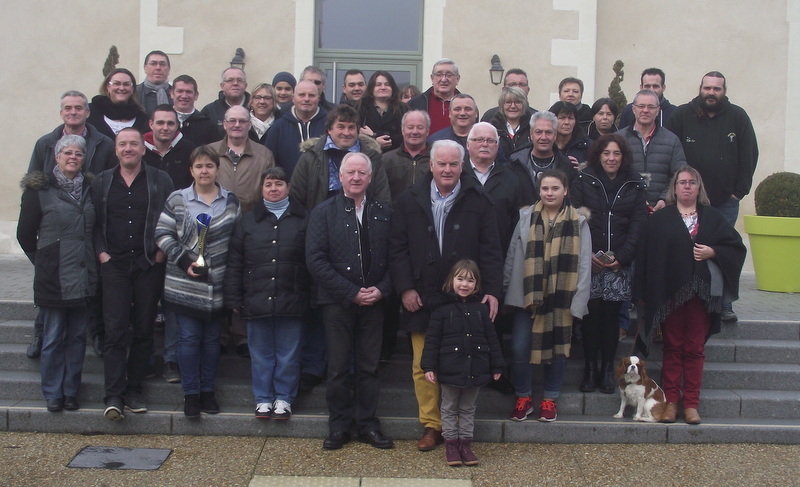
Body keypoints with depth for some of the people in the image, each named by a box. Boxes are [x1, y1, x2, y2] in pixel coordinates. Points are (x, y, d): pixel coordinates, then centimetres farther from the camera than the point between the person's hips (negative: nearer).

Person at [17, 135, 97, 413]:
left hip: (84, 276, 4)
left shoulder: (90, 188, 10)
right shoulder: (39, 189, -2)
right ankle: (53, 394, 15)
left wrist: (94, 259, 10)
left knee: (77, 337, 9)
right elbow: (25, 234, 2)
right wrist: (43, 261, 6)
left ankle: (71, 391, 20)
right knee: (53, 338, 3)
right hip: (53, 277, -4)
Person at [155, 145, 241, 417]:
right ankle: (191, 393, 11)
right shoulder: (177, 200, 0)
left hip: (218, 284, 2)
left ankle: (208, 391, 21)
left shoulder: (231, 201, 6)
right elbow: (162, 234, -3)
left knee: (212, 338, 10)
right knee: (189, 338, 1)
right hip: (186, 285, -2)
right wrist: (184, 261, -13)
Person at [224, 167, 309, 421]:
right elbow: (234, 264, 9)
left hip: (292, 302, -1)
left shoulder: (303, 220, 5)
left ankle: (284, 398, 19)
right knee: (261, 354, 9)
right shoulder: (248, 221, 10)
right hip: (256, 301, 2)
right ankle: (263, 399, 20)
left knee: (288, 354, 6)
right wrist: (234, 299, 3)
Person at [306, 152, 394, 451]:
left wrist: (381, 289, -9)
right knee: (338, 368, 3)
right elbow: (316, 259, -7)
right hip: (338, 302, -2)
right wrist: (351, 292, -13)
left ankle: (367, 424, 18)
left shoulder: (383, 214, 9)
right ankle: (339, 427, 15)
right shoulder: (324, 213, 1)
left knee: (369, 367, 7)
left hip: (374, 302, 2)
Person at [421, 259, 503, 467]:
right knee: (449, 408, 9)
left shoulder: (481, 309, 4)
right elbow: (432, 339, -6)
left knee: (468, 409, 14)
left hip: (475, 370, 3)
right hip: (450, 370, -3)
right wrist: (429, 366, -11)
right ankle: (451, 444, 18)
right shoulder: (442, 309, -6)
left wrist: (496, 366, 7)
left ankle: (465, 443, 23)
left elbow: (491, 338, 8)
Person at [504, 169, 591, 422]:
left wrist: (578, 302, -5)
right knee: (519, 349, -3)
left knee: (557, 349, 8)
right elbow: (513, 257, 3)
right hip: (527, 296, 0)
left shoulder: (578, 223, -2)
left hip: (561, 299, 0)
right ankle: (523, 398, 17)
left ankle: (550, 399, 25)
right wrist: (508, 291, 2)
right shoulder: (526, 217, 0)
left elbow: (583, 265, -1)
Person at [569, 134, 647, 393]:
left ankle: (608, 370, 8)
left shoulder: (635, 185, 9)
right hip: (588, 261, -1)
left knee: (611, 314, 0)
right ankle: (589, 369, 4)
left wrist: (621, 257, -7)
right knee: (591, 312, -5)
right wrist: (587, 255, -10)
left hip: (620, 262, 1)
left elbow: (638, 224, 4)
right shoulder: (583, 181, 4)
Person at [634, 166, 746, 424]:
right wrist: (647, 293, -9)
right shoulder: (659, 219, 6)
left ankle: (691, 403, 8)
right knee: (673, 347, 3)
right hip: (669, 292, -1)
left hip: (701, 292, 1)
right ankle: (671, 401, 8)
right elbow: (646, 255, -1)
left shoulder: (713, 217, 12)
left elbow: (737, 247, 8)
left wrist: (712, 252, -10)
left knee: (695, 349, 3)